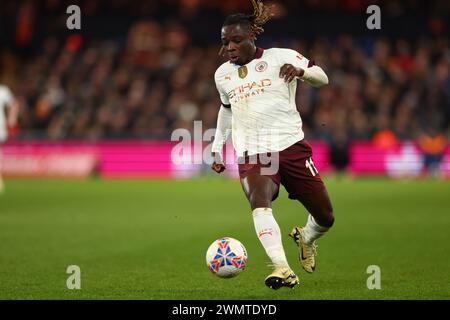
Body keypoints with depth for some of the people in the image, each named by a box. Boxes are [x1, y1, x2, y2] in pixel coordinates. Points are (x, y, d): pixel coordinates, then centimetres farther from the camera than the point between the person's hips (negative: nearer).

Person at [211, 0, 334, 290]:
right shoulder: (222, 74, 14)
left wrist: (299, 70, -16)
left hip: (291, 146, -1)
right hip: (252, 154, 1)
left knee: (325, 218, 5)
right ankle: (283, 269, -42)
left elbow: (322, 78, 5)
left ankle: (306, 239, 41)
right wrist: (217, 148, 28)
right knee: (259, 201, -32)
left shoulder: (280, 58, 1)